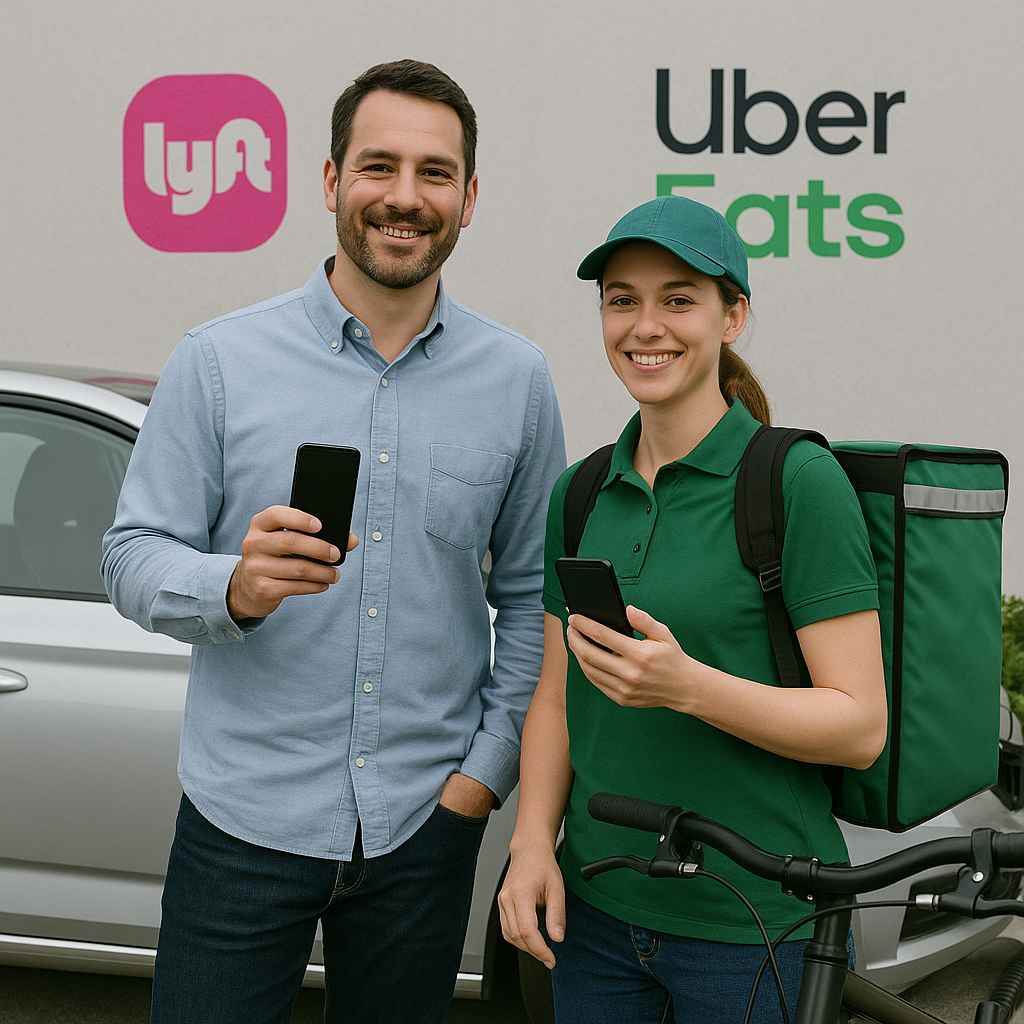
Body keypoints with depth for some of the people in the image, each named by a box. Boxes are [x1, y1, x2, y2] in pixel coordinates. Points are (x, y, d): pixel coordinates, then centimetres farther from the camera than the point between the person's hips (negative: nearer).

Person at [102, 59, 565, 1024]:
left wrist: (488, 768, 0)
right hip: (244, 814, -1)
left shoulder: (517, 379, 3)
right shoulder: (219, 359, -2)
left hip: (425, 825, 2)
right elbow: (133, 557, -3)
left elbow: (530, 594, 7)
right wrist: (235, 585, -23)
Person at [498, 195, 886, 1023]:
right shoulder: (580, 493, 6)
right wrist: (533, 844, -2)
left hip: (756, 926, -5)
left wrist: (686, 685, -26)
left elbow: (860, 724, -13)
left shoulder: (798, 481, -11)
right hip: (598, 909, 5)